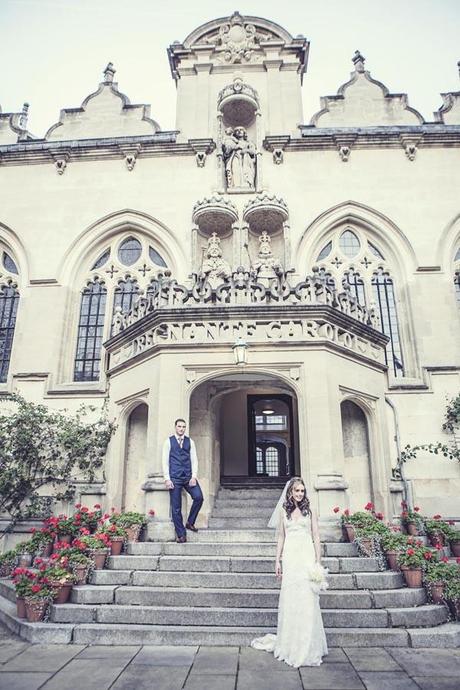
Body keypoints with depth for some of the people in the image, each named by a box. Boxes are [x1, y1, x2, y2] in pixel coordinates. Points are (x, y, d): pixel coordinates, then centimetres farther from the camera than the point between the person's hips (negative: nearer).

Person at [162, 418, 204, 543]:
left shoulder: (190, 441, 11)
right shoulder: (169, 441, 4)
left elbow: (194, 460, 8)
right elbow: (165, 461, 1)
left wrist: (194, 476, -4)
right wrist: (167, 479, -7)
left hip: (188, 477, 2)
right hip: (174, 478, -2)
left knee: (198, 497, -16)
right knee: (176, 507, 0)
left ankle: (190, 523, 6)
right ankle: (181, 535, 12)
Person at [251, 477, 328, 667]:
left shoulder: (309, 510, 5)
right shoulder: (284, 511, 8)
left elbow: (316, 537, 5)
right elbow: (281, 537, 11)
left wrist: (318, 561, -1)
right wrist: (277, 561, 7)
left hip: (307, 557, -1)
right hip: (290, 557, 1)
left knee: (307, 600, -2)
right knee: (289, 599, 3)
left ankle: (307, 648, 11)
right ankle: (289, 645, 17)